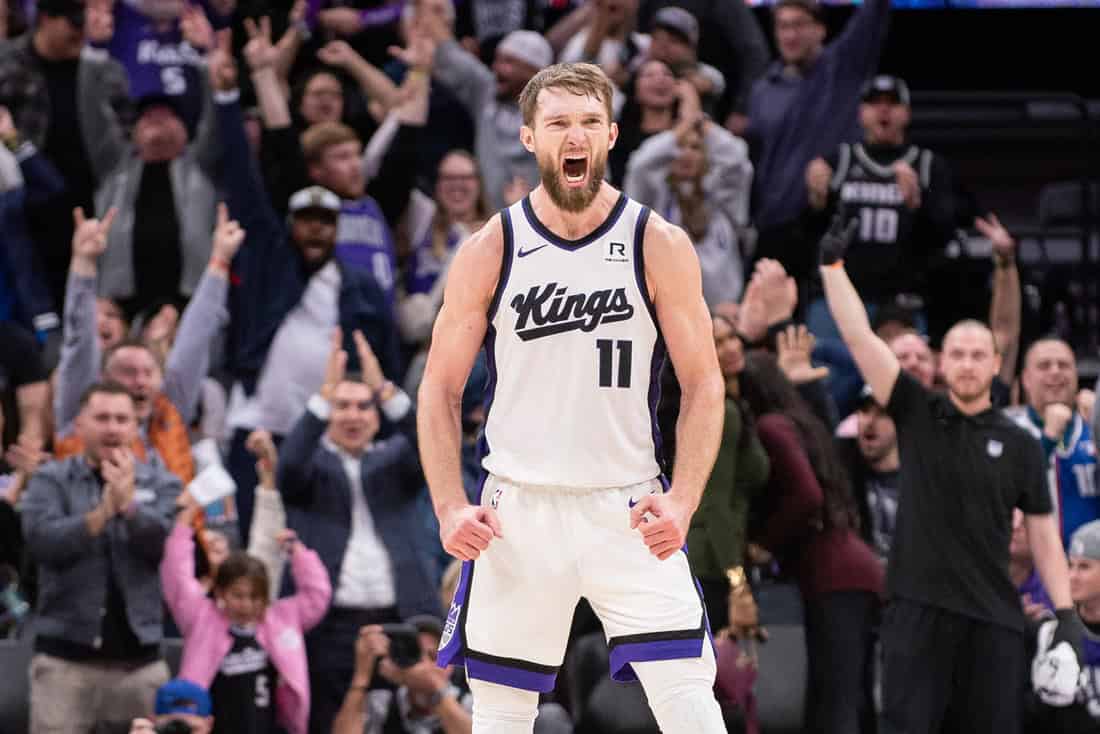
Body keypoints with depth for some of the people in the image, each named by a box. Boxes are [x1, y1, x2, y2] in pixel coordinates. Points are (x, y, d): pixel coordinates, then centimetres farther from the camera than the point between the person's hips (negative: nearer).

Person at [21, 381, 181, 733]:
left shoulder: (161, 484, 9)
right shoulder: (52, 480, 5)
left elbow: (170, 544, -7)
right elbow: (41, 541, -11)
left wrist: (128, 502, -18)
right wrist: (101, 512, -20)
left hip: (139, 655, 2)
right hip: (65, 653, -2)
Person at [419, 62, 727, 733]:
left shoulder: (659, 246, -2)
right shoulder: (490, 251, 0)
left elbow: (704, 388, 0)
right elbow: (440, 390, 6)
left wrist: (682, 502, -14)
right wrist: (450, 508, -7)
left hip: (630, 514, -1)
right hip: (517, 512, 1)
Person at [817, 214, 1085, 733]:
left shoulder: (1020, 445, 8)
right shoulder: (918, 414, 5)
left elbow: (1042, 531, 8)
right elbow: (859, 336, -2)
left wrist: (1066, 612, 0)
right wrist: (833, 265, -9)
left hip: (994, 614, 1)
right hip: (919, 606, -1)